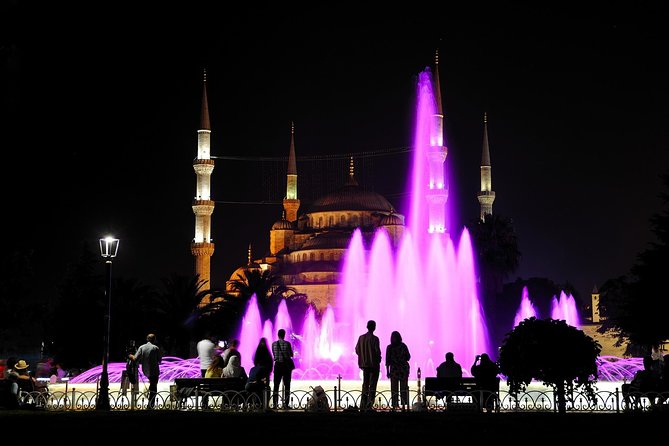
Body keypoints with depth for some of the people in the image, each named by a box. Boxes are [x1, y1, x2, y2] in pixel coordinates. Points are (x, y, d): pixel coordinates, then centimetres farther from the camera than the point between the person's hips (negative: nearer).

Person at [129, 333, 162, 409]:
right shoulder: (156, 348, -12)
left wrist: (132, 356, 14)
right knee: (153, 389, 2)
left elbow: (135, 359, -7)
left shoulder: (141, 347, -3)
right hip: (154, 371, -5)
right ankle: (150, 405, 0)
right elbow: (160, 360, -7)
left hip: (145, 371, 5)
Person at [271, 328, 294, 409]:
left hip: (278, 365, 2)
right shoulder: (287, 343, -8)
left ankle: (275, 404, 4)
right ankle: (286, 404, 0)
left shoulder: (274, 344, -2)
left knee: (276, 385, 7)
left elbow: (274, 354, 8)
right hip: (287, 365, -2)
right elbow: (291, 355, 0)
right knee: (287, 385, 4)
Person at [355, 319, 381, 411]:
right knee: (372, 385, -1)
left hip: (364, 364, 5)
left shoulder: (361, 338, 2)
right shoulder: (375, 338, -14)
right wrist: (378, 359, 4)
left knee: (365, 384, 15)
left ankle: (363, 405, 14)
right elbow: (377, 351, -15)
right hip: (374, 364, -5)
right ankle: (369, 405, -7)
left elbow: (357, 350, 6)